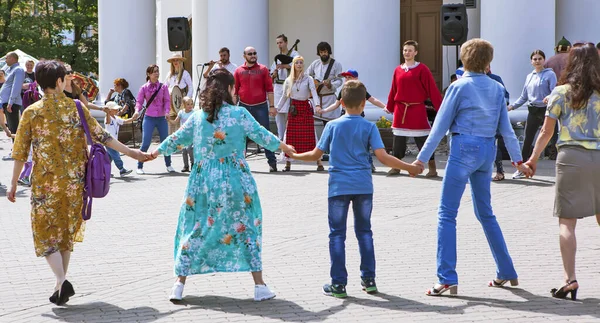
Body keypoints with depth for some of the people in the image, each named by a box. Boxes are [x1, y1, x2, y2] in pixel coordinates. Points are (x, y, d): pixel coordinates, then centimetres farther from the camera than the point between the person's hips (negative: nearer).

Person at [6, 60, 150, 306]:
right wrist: (130, 152, 4)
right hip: (73, 184, 3)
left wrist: (13, 184, 6)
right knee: (67, 233, 17)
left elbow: (20, 153, -3)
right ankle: (61, 285, 22)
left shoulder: (32, 113, -5)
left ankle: (61, 281, -14)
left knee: (45, 233, 6)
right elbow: (101, 136, -3)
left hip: (45, 184, -3)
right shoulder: (76, 108, -1)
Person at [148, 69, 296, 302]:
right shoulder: (239, 114, -6)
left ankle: (179, 284, 9)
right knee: (247, 228, 9)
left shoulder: (198, 117, 3)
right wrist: (284, 147, 18)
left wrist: (156, 152, 30)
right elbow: (261, 135, 1)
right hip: (235, 182, -2)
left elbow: (177, 139, 13)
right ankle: (260, 286, 10)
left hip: (204, 182, 2)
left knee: (194, 230, 11)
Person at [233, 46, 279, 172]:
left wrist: (272, 106, -4)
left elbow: (269, 89, 1)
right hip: (243, 107, 2)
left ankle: (272, 162, 0)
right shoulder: (238, 71, 6)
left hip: (260, 106, -2)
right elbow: (235, 91, 9)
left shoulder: (263, 69, 3)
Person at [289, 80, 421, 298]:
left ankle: (338, 284, 0)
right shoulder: (369, 127, -1)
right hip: (363, 186, 1)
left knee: (337, 233, 3)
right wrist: (409, 168, 1)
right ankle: (369, 279, 17)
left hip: (339, 186, -1)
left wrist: (294, 156, 23)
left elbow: (316, 155, 5)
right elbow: (383, 158, -9)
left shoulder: (333, 126, 0)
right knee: (364, 231, 14)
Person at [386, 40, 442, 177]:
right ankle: (396, 167, 21)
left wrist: (440, 108, -11)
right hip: (400, 110, 4)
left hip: (417, 110, -4)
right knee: (398, 140, 9)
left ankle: (432, 168, 7)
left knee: (423, 140, -1)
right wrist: (389, 107, 17)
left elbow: (432, 90, -8)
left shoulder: (422, 69, -6)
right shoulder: (398, 70, 7)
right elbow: (393, 90, 14)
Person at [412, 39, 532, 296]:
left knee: (447, 213, -4)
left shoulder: (459, 87, -6)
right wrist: (518, 160, 16)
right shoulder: (497, 88, 9)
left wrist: (422, 159, -2)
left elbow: (441, 125, -5)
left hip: (464, 149, -6)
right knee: (485, 213, 19)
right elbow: (506, 128, 9)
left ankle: (447, 279, -11)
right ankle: (506, 272, 24)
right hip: (488, 150, 6)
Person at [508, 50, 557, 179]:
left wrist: (549, 98, -36)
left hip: (546, 110, -6)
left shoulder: (550, 75, -4)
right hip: (533, 111, 6)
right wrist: (512, 106, 5)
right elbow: (524, 97, 17)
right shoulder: (529, 77, 15)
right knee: (527, 140, 9)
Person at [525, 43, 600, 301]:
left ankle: (570, 279, -9)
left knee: (566, 221, 0)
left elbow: (546, 132, 5)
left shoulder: (561, 92, 2)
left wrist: (533, 159, 17)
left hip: (571, 157, -2)